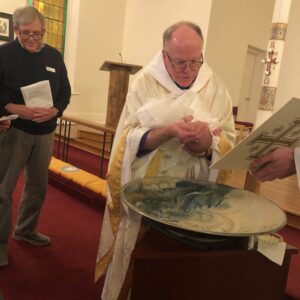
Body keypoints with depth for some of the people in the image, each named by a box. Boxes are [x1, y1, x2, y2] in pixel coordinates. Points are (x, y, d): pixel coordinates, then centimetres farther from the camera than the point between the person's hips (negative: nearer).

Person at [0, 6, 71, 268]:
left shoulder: (54, 56, 7)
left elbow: (65, 92, 7)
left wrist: (54, 111, -13)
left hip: (45, 132, 4)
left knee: (38, 185, 14)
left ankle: (26, 230, 34)